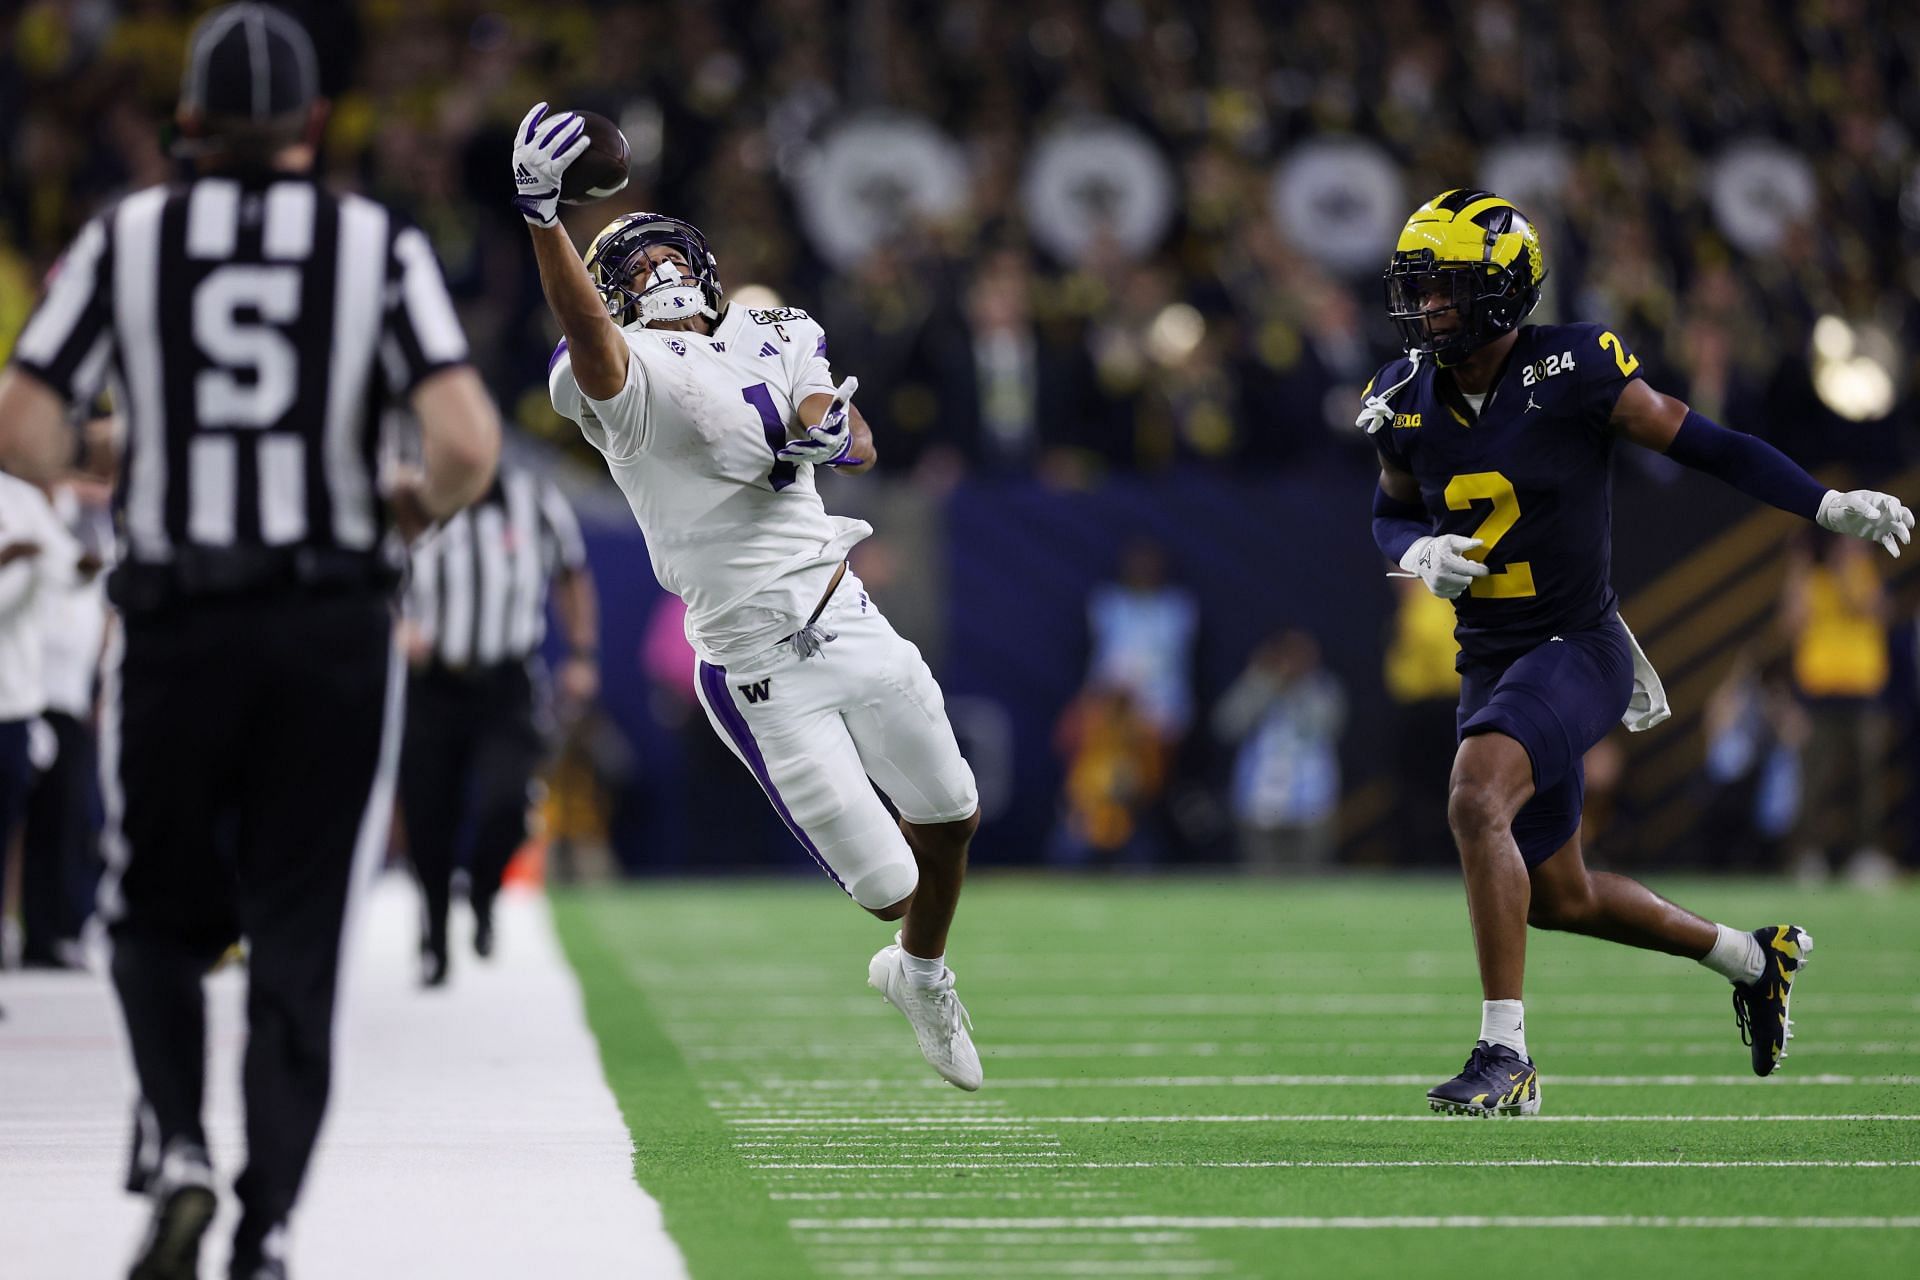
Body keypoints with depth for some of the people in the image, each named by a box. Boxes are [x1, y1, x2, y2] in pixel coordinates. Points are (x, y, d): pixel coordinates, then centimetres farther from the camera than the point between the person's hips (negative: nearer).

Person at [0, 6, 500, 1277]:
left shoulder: (127, 238, 1)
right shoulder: (380, 246, 0)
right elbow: (466, 444, -11)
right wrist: (418, 504, 10)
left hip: (176, 631, 0)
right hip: (332, 633, 0)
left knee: (160, 920, 17)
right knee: (298, 944, 6)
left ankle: (176, 1149, -4)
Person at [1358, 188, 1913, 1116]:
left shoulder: (1572, 371, -15)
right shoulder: (1407, 397, 1)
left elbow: (1706, 445, -8)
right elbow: (1392, 514, 17)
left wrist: (1830, 506, -15)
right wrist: (1422, 554, -7)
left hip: (1576, 648, -7)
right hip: (1489, 658, 7)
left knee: (1476, 802, -31)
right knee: (1557, 898, 15)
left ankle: (1505, 1053, -26)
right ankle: (1751, 957, 39)